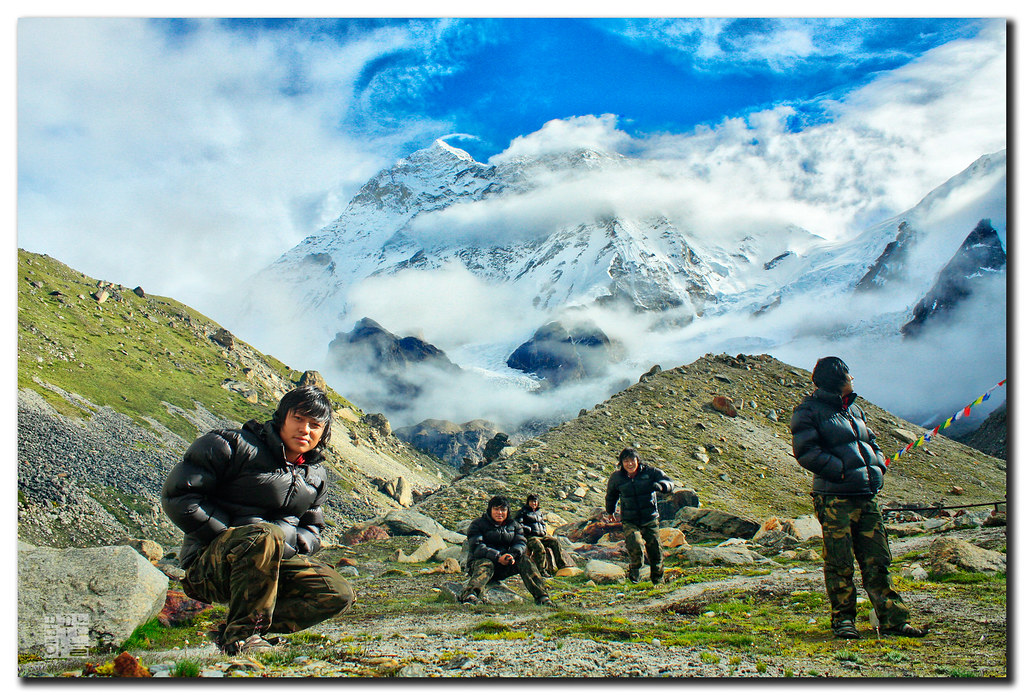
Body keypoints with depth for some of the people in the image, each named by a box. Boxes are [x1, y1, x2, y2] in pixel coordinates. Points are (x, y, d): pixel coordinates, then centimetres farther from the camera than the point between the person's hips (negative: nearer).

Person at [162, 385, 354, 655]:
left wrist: (293, 545, -3)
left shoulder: (316, 475, 15)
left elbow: (311, 528, 23)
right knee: (266, 535, -38)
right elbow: (177, 495, -11)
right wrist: (229, 536, -16)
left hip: (273, 563, 7)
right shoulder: (232, 446, -6)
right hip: (211, 565, -7)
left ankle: (231, 631, -12)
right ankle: (241, 633, -23)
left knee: (339, 595, -13)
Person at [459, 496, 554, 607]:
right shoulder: (477, 524, 0)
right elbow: (476, 547, -15)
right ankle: (469, 595, -67)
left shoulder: (514, 525, 15)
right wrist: (498, 557, -28)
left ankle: (541, 596, -27)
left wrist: (513, 555, -25)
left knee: (524, 561, -19)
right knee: (486, 565, -38)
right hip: (481, 561, -4)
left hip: (503, 568, 4)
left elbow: (520, 543, 0)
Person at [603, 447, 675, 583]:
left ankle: (658, 579, 32)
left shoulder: (650, 472, -6)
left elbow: (670, 483, -9)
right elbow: (611, 495, 19)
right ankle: (635, 568, 6)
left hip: (650, 520, 1)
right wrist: (609, 512, 31)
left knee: (655, 550, 6)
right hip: (629, 522, -1)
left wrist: (660, 485, -31)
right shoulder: (617, 477, -2)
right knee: (635, 546, -26)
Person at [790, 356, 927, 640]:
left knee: (877, 560, 6)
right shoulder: (809, 410, -3)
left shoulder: (854, 408, 20)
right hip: (834, 497, -7)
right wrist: (841, 470, -16)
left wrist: (877, 465, 8)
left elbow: (871, 441, 27)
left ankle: (892, 619, 10)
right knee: (840, 564, -2)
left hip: (866, 496, 7)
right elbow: (806, 451, -11)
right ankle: (843, 619, 8)